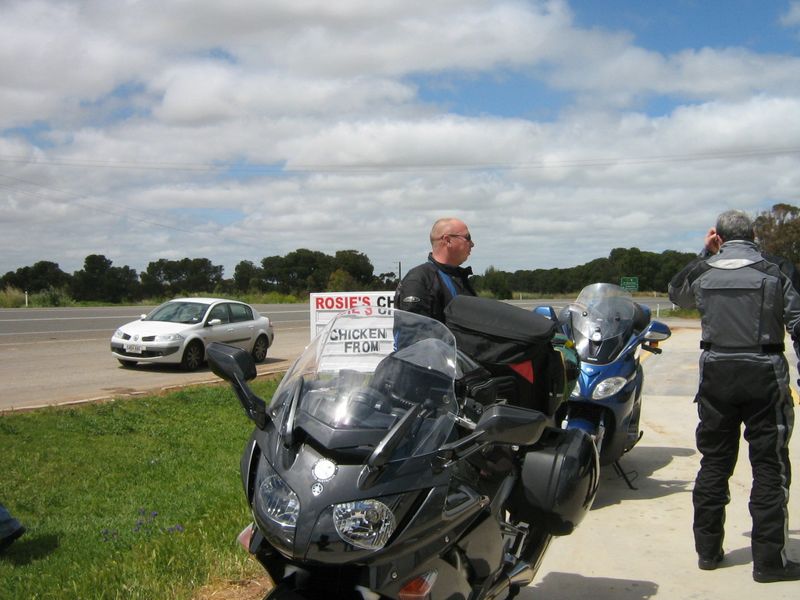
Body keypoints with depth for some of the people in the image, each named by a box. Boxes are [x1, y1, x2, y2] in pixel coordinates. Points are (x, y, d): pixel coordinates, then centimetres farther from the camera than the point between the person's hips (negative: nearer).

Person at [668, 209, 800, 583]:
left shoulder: (704, 274, 3)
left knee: (714, 461, 12)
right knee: (770, 467, 2)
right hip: (764, 375, -3)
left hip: (716, 375, 3)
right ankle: (769, 559, 4)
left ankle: (707, 549, 19)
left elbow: (676, 292, 25)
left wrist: (704, 255, 21)